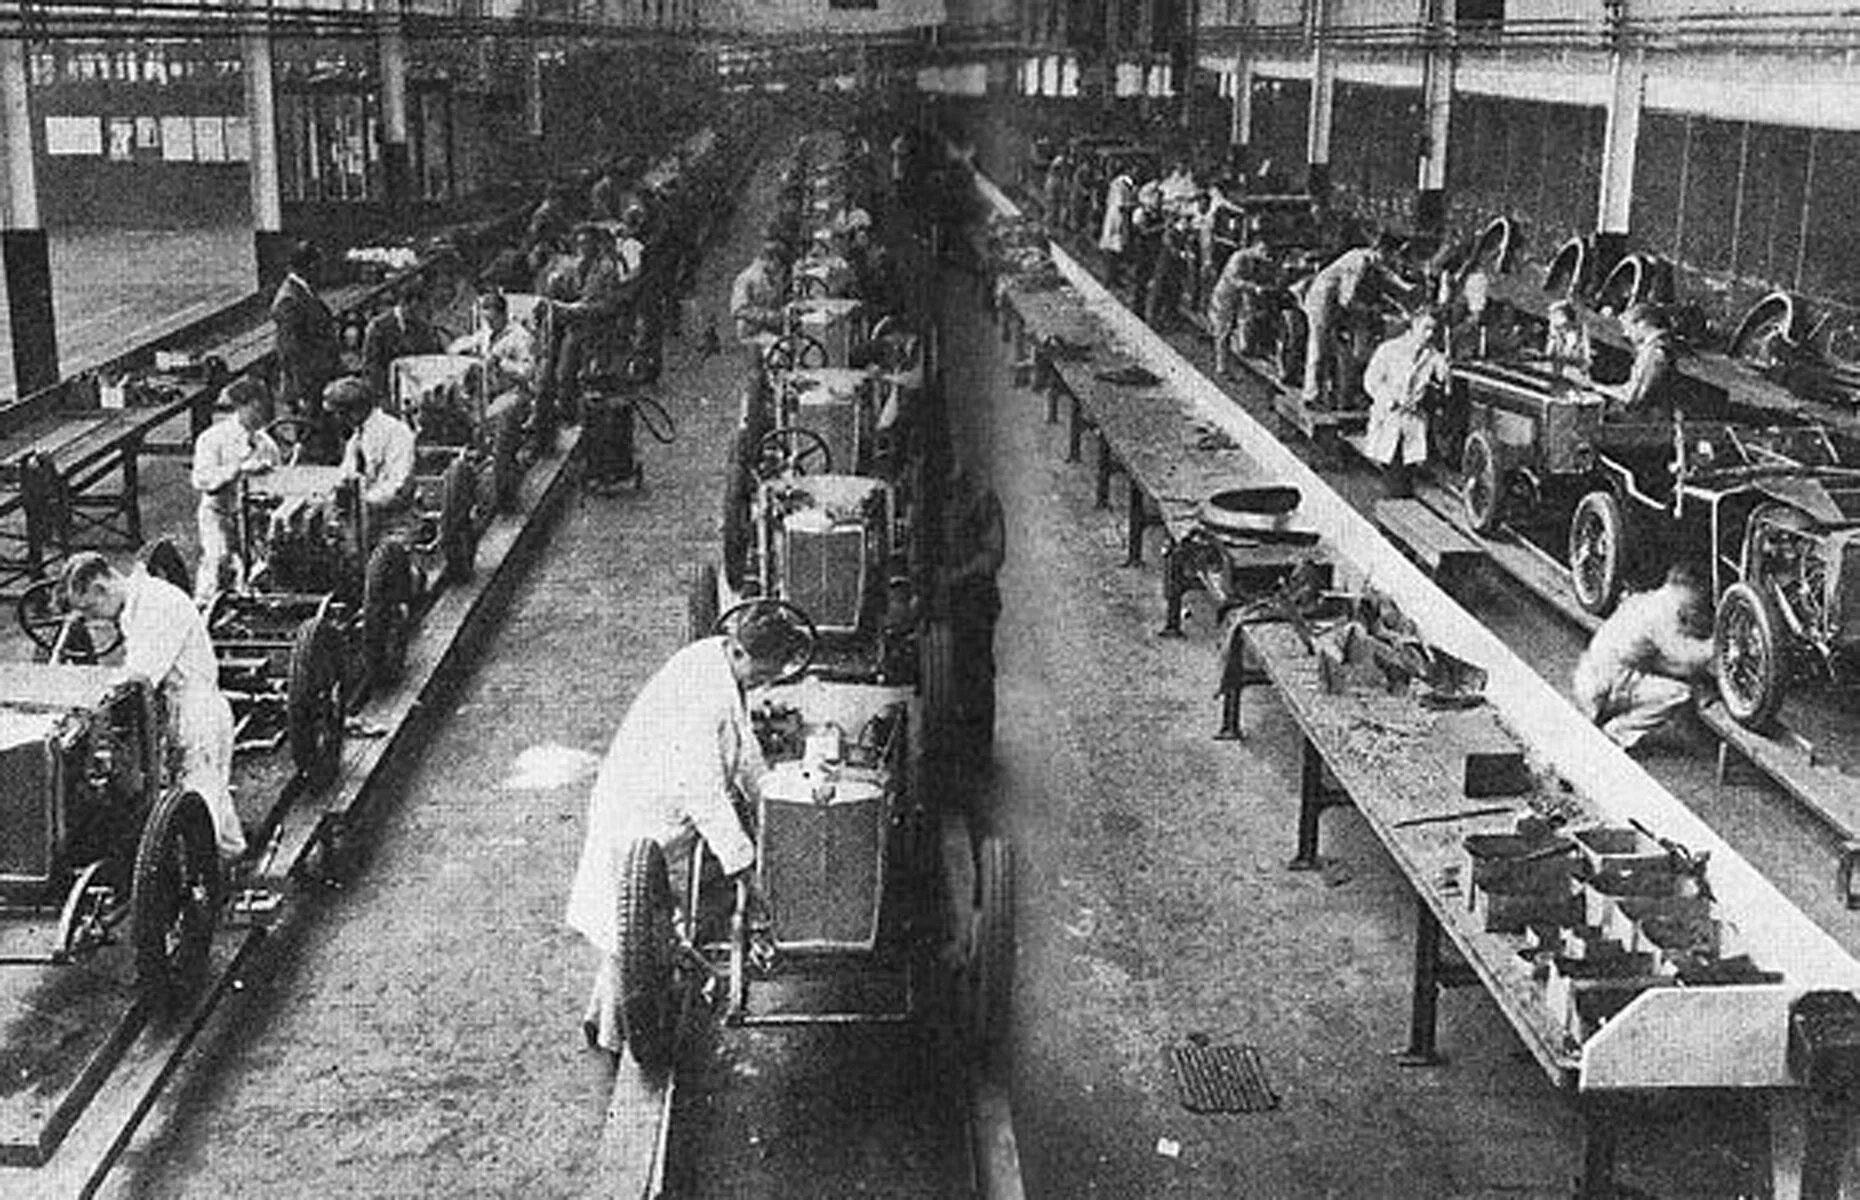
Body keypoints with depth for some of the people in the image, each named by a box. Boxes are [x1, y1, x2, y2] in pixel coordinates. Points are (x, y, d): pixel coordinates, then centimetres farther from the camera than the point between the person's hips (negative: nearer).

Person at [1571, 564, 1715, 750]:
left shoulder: (1639, 601, 16)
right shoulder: (1662, 613, -12)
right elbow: (1685, 659, -17)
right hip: (1604, 692, -10)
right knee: (1679, 692, -13)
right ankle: (1616, 733, -7)